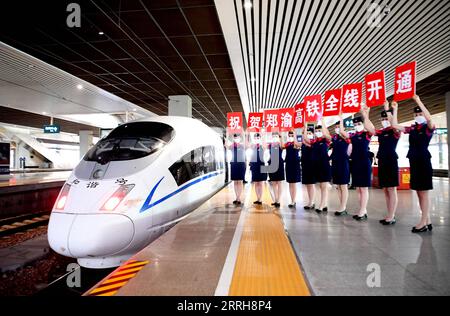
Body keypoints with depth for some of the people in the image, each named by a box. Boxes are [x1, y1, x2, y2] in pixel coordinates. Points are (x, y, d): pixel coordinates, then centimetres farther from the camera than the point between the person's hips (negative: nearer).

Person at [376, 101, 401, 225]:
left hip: (391, 162, -7)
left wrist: (387, 109, -20)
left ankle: (391, 217, -1)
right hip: (382, 162, 7)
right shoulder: (381, 132, 14)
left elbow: (393, 124, -24)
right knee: (385, 190, 10)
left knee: (392, 190, -5)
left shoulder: (395, 131, -5)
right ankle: (390, 216, 18)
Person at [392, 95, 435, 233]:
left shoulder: (429, 128, -3)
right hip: (413, 161, 6)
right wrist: (395, 109, 2)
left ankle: (423, 223, 1)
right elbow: (395, 125, 6)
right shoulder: (412, 129, 12)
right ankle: (428, 221, 17)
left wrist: (419, 102, -25)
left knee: (424, 192, -4)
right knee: (419, 193, 9)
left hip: (424, 161, -6)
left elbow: (429, 118, -25)